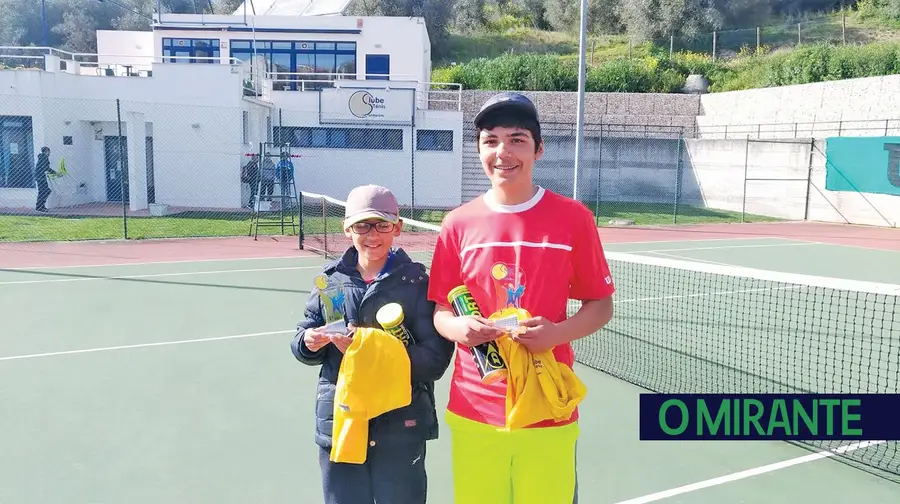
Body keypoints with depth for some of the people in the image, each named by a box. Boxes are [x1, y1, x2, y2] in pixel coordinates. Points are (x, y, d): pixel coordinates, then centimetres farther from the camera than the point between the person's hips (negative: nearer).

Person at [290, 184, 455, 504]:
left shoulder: (417, 281, -8)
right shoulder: (331, 278, 2)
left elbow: (435, 358, -13)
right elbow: (302, 344, 9)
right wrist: (308, 342, -14)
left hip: (401, 427, -2)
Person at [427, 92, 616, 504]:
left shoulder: (573, 218, -5)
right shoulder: (458, 223, 0)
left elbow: (601, 305, 2)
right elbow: (441, 310, 8)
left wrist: (558, 332, -17)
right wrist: (457, 327, -14)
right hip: (473, 413, 2)